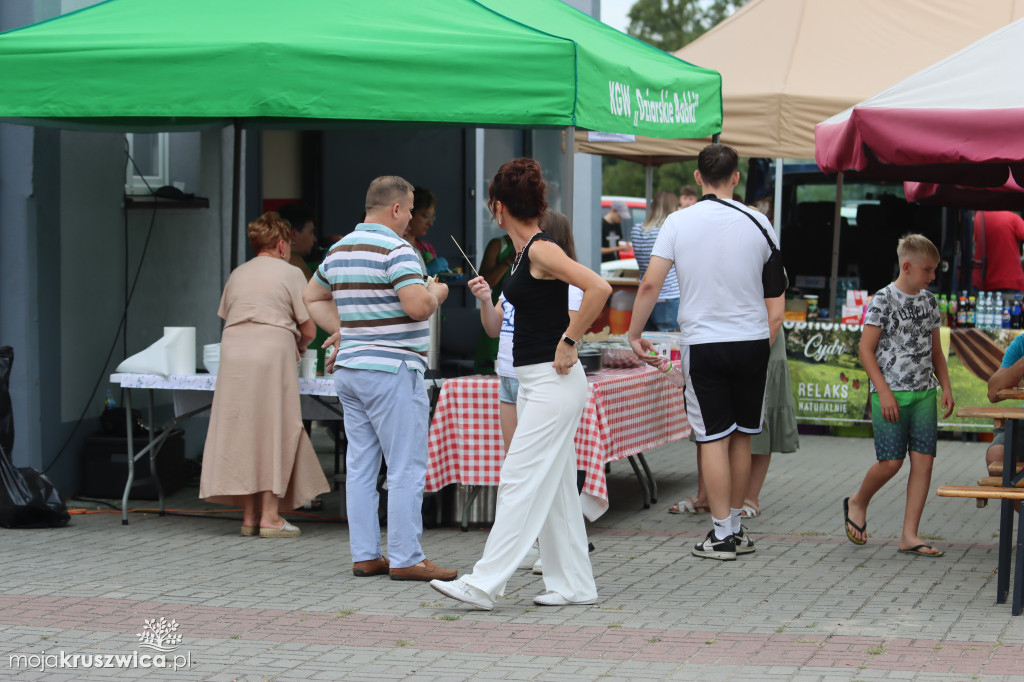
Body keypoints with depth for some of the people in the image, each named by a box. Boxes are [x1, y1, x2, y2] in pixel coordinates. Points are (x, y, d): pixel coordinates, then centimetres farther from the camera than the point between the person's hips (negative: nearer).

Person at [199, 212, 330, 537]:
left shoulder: (237, 274, 19)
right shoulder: (290, 273, 5)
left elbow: (226, 317, 16)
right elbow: (308, 330, 2)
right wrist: (298, 347, 25)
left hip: (233, 352, 5)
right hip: (272, 353, -5)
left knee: (241, 430, 7)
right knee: (274, 432, 0)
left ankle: (249, 515, 9)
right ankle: (269, 516, -3)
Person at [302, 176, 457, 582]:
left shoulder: (340, 249, 13)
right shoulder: (396, 249, -14)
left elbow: (313, 296, 26)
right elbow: (417, 306, -24)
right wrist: (436, 293, -4)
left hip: (350, 370, 9)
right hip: (391, 370, -9)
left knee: (360, 467, 9)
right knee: (407, 469, -4)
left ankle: (365, 555, 12)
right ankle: (406, 559, -4)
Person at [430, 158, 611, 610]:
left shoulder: (541, 250, -16)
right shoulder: (526, 251, 13)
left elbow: (598, 288, -27)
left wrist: (569, 341, -21)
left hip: (554, 382, -10)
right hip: (533, 382, 10)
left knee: (520, 481, -9)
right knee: (554, 487, 12)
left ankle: (483, 585, -10)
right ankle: (574, 585, 17)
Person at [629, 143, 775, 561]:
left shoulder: (679, 222, -6)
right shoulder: (758, 223, -1)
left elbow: (650, 285, -8)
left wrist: (634, 333, 2)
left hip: (702, 343, -2)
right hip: (753, 340, 2)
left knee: (714, 437, 1)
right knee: (741, 436, 12)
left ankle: (722, 535, 1)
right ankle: (735, 527, 19)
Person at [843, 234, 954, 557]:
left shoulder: (928, 301, 12)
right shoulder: (884, 300, -7)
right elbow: (866, 349, -9)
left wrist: (946, 387, 10)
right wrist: (884, 391, -14)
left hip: (924, 393, 6)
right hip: (891, 393, -6)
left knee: (923, 459, -2)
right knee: (891, 461, -6)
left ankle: (909, 535, 2)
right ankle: (857, 503, 24)